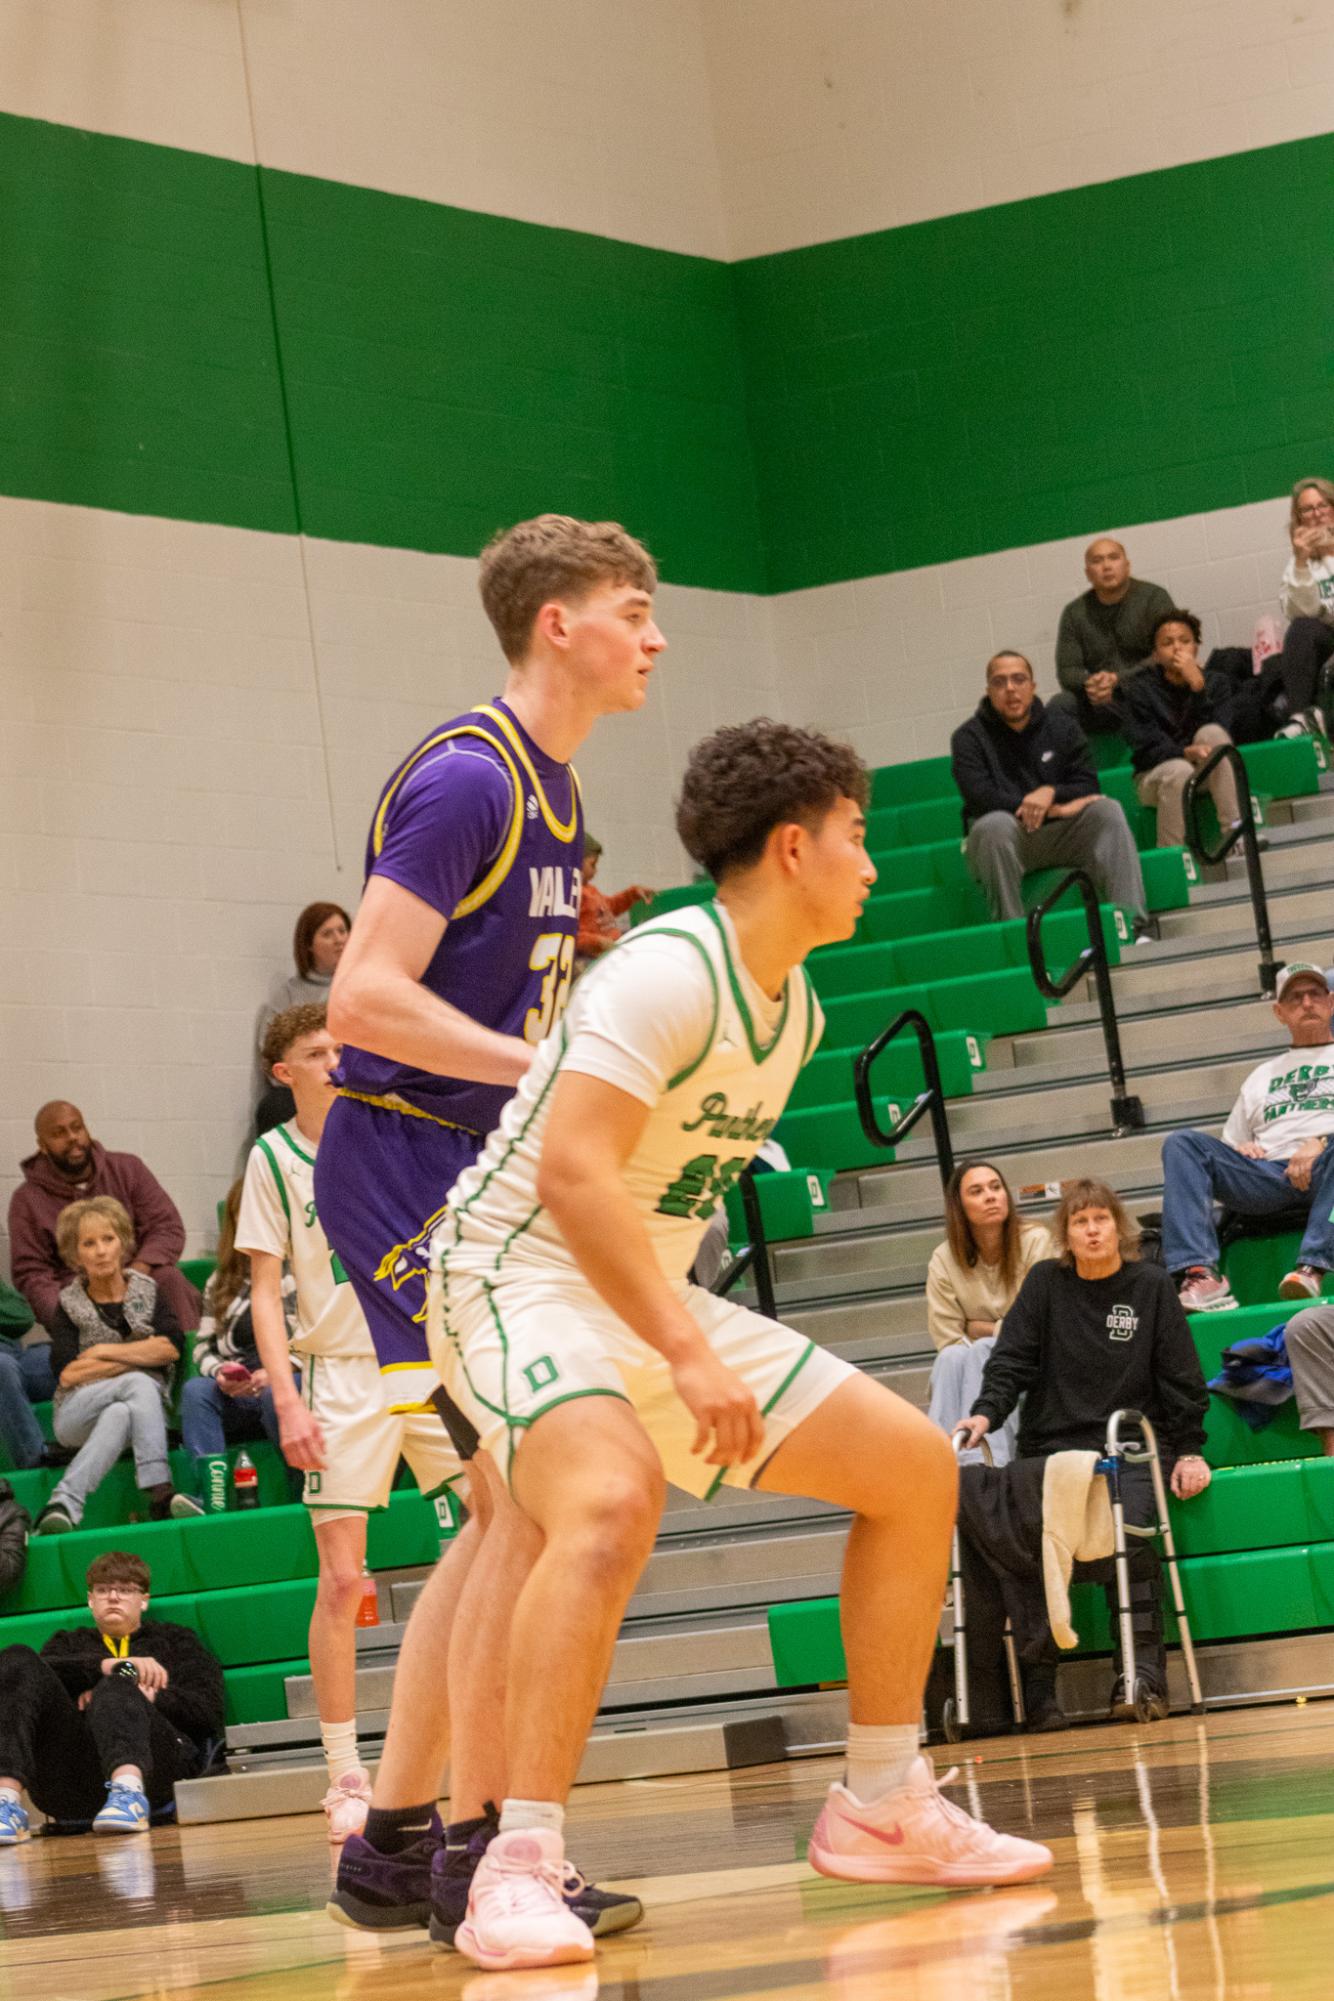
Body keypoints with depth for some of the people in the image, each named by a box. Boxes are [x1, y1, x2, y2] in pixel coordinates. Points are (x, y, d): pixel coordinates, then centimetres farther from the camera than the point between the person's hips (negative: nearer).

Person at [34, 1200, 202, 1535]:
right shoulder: (70, 1304, 11)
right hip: (77, 1414, -2)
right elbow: (67, 1374, -4)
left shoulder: (147, 1292, 15)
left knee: (119, 1416, -36)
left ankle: (65, 1502, -52)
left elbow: (170, 1348, -1)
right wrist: (141, 1356, -5)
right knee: (141, 1384, -34)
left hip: (145, 1406, 2)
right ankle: (161, 1494, -49)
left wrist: (104, 1351, -4)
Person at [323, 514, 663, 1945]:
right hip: (405, 1167, -10)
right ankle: (475, 1850, -10)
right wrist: (544, 1061, -26)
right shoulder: (465, 779, -14)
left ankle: (392, 1845, 18)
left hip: (478, 1170, 10)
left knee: (509, 1506, 11)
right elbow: (364, 996, -22)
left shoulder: (555, 793, 15)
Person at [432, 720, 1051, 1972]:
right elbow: (572, 1173, -30)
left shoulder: (795, 1007, 9)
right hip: (522, 1276, -9)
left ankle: (881, 1809, 17)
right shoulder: (667, 971, -20)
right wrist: (687, 1355, -33)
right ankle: (517, 1873, -36)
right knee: (611, 1501, -38)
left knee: (914, 1467, 7)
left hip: (657, 1302, 9)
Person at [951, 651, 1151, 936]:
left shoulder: (1062, 727, 12)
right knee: (994, 824, -36)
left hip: (1058, 837, 3)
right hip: (1003, 841, -3)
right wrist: (1053, 810, -17)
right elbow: (979, 795, -13)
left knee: (1106, 811, -23)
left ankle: (1135, 928, -33)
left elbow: (1087, 787, 3)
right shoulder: (969, 737, 3)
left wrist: (1051, 793, -21)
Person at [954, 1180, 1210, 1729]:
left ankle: (1141, 1672, -31)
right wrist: (986, 1412, -12)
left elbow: (1181, 1377, 10)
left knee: (1128, 1531, -31)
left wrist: (1188, 1451, 3)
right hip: (1052, 1449, 1)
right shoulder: (1045, 1283, 12)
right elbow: (1012, 1359, 5)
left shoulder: (1151, 1286, 10)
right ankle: (1036, 1678, -25)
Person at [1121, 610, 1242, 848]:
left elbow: (1217, 733, -14)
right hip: (1155, 774, -2)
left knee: (1212, 732, -29)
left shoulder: (1216, 682, 1)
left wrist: (1198, 686, -25)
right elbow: (1145, 745, -14)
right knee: (1180, 771, -37)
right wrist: (1185, 752, -33)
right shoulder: (1138, 690, -5)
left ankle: (1234, 828, -33)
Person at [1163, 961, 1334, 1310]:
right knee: (1181, 1143, -18)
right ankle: (1200, 1275, -36)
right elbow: (1228, 1148, 31)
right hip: (1266, 1176, 4)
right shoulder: (1263, 1075, 34)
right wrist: (1240, 1149, 6)